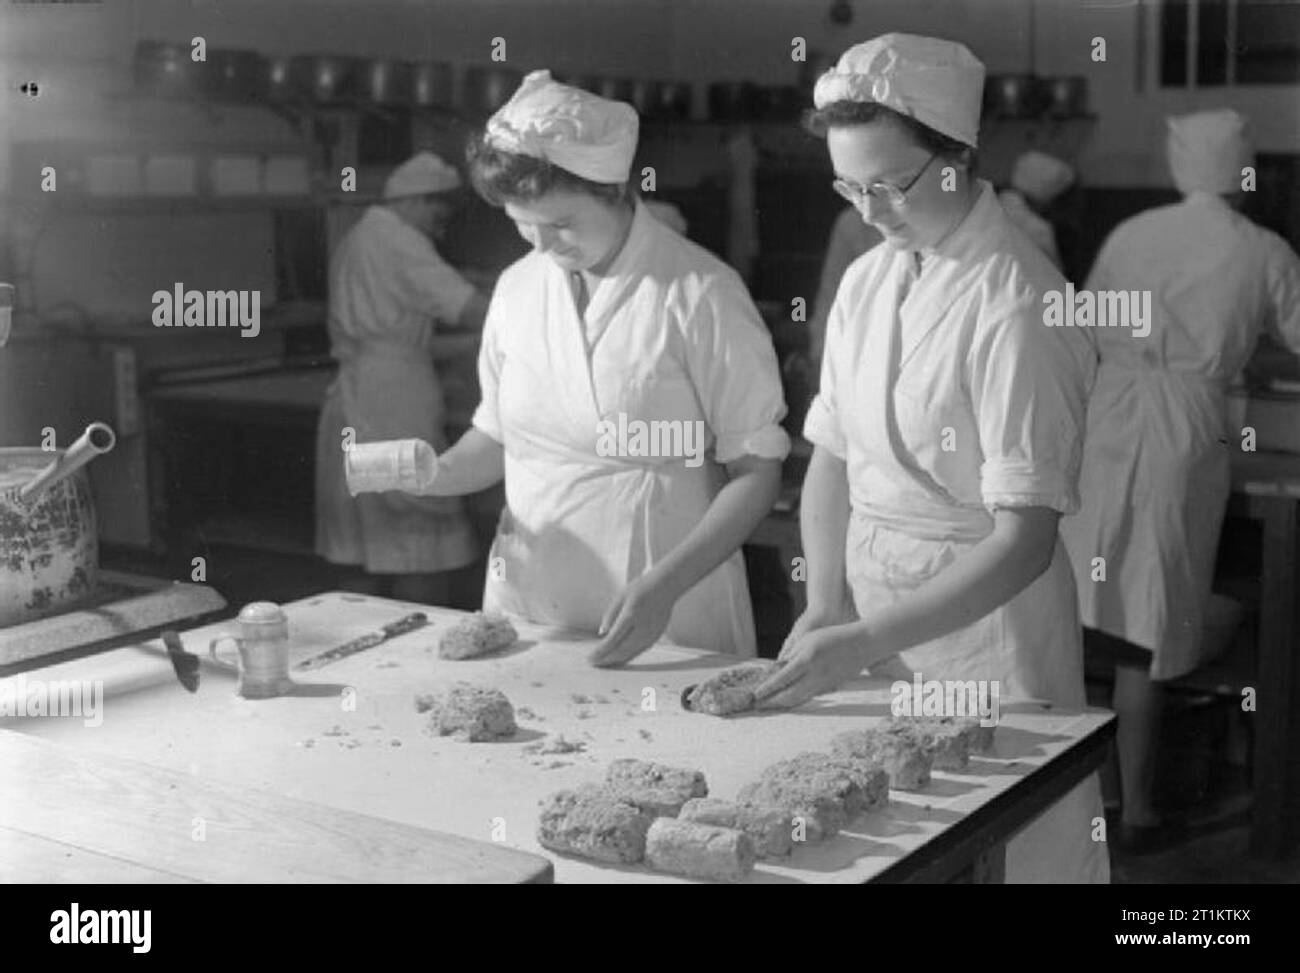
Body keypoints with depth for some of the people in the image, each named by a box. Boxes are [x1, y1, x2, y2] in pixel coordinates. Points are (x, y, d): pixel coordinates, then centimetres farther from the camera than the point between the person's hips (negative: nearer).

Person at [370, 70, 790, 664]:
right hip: (526, 603, 4)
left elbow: (757, 472, -10)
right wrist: (440, 473, -6)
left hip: (669, 618, -4)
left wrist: (665, 586, -21)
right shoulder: (517, 288, 4)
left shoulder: (700, 294, -12)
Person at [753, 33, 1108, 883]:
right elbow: (831, 460, 7)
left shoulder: (1016, 306, -18)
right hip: (868, 600, 6)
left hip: (982, 615, -6)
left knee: (1010, 845, 6)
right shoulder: (865, 281, 4)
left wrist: (864, 642, -24)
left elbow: (1024, 541, -21)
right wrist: (824, 609, -7)